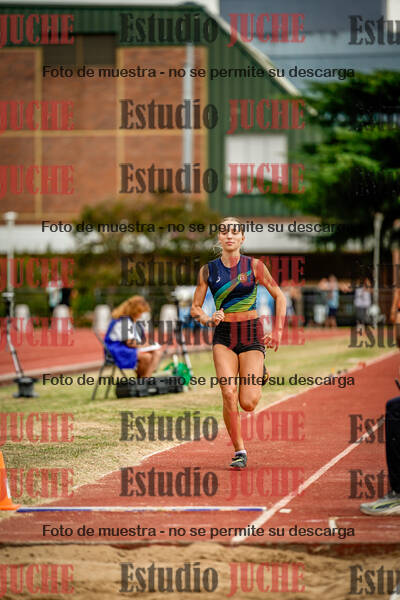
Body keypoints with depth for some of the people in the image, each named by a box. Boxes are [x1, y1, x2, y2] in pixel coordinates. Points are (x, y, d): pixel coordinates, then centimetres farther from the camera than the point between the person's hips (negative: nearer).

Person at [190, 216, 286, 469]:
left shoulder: (254, 266, -2)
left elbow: (280, 297, 6)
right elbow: (196, 308, 9)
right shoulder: (208, 270, 3)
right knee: (229, 395, -16)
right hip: (223, 336, 1)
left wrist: (277, 332, -1)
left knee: (248, 403, -8)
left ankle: (259, 374, 27)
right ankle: (240, 451, -3)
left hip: (252, 334, -1)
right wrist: (209, 320, -12)